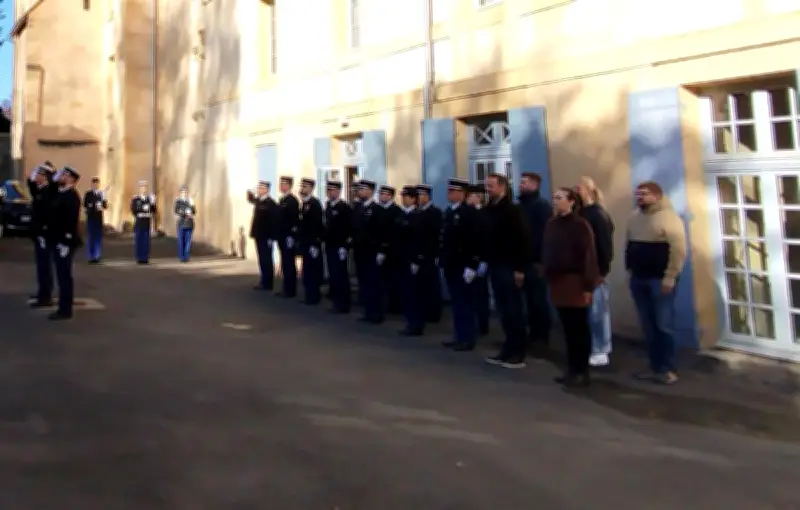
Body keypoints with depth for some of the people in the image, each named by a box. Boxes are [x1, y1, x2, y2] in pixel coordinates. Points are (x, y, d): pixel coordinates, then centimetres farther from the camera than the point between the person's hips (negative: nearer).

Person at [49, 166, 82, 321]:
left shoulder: (71, 196, -15)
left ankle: (65, 310, 1)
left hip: (64, 243, -10)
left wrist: (65, 242, -23)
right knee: (62, 276, 12)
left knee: (64, 276, -4)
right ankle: (63, 308, 18)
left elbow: (71, 221, -21)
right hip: (58, 241, 10)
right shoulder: (61, 194, 15)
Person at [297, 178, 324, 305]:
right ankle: (311, 295, 18)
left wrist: (314, 244, -22)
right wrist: (299, 240, 15)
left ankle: (313, 296, 3)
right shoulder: (304, 204, 15)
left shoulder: (315, 203, -13)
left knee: (312, 270, -4)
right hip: (305, 242, 8)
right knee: (308, 270, 11)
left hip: (312, 243, -8)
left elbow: (317, 225, -19)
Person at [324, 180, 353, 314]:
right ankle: (336, 302, 16)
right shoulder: (328, 206, 13)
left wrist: (344, 246, -17)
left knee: (340, 275, -2)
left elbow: (348, 228, -15)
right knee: (333, 275, 8)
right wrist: (325, 241, 11)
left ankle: (343, 305, 5)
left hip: (340, 247, -7)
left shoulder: (345, 207, -11)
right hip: (329, 246, 7)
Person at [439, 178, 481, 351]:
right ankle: (459, 336, 18)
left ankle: (468, 338, 7)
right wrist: (442, 259, 12)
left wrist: (471, 266, -20)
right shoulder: (448, 212, 15)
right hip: (450, 265, 7)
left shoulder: (470, 212, -10)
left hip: (463, 266, -7)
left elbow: (474, 240, -16)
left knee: (465, 302, 0)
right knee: (456, 303, 11)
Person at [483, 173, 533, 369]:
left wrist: (520, 268, -17)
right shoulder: (488, 210, 11)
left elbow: (523, 240, -14)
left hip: (509, 268, -7)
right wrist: (485, 260, 10)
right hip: (495, 267, 7)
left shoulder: (513, 210, -10)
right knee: (503, 310, 11)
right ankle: (508, 350, 19)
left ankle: (518, 354, 8)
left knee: (514, 310, 0)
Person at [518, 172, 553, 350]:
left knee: (539, 299, 1)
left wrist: (541, 259, -21)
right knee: (530, 299, 11)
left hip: (536, 260, -6)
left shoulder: (542, 205, -7)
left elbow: (546, 233, -15)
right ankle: (533, 333, 20)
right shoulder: (521, 205, 14)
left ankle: (542, 336, 10)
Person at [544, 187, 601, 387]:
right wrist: (547, 276, 8)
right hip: (558, 282, 6)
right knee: (568, 328, 11)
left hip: (575, 282, -6)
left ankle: (582, 371, 12)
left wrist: (588, 286, -15)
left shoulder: (580, 225, -10)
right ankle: (572, 368, 21)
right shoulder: (551, 224, 9)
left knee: (579, 328, 3)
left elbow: (589, 256, -12)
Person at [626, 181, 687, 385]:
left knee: (664, 325, -3)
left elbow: (678, 250, -16)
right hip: (639, 279, 7)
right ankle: (655, 366, 18)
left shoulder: (669, 217, -11)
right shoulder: (634, 218, 12)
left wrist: (670, 277, -19)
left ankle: (668, 369, 6)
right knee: (648, 326, 10)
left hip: (660, 280, -7)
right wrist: (630, 270, 15)